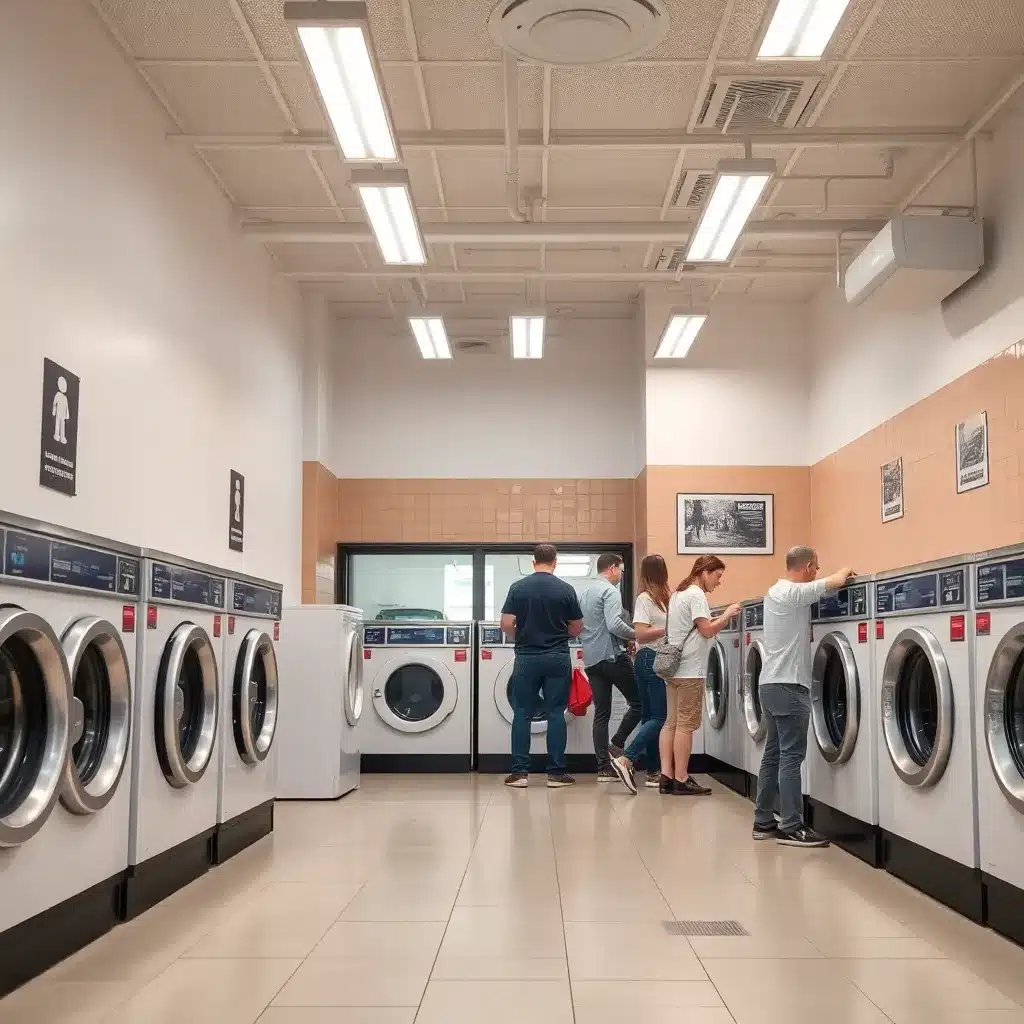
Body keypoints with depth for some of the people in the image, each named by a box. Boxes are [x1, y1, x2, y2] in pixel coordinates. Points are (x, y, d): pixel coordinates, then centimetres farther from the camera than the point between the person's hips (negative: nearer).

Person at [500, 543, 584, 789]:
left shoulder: (518, 587, -3)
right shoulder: (565, 589, -3)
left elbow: (506, 624, -5)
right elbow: (577, 628, 2)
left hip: (527, 657, 0)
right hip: (557, 657, 0)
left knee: (522, 714, 5)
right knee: (555, 714, 4)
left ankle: (520, 772, 4)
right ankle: (556, 772, 5)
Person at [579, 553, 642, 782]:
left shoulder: (586, 594, 17)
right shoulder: (610, 591, -9)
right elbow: (614, 625, -22)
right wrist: (635, 635, -5)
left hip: (591, 659, 8)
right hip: (611, 655, -8)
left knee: (601, 713, 6)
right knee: (638, 702, 6)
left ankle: (604, 768, 4)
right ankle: (617, 743, -3)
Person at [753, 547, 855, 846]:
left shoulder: (776, 591, 15)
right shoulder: (793, 593, -15)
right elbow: (835, 582, -17)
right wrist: (846, 570, 5)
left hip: (771, 684, 10)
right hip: (788, 686, -10)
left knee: (773, 753, 12)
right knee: (791, 756, -7)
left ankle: (764, 821, 17)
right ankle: (791, 828, -4)